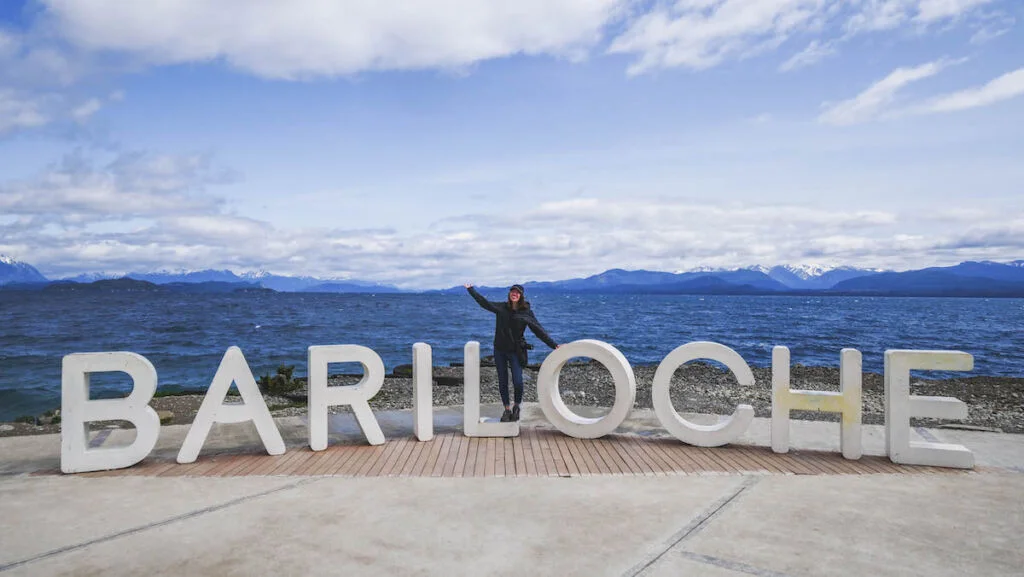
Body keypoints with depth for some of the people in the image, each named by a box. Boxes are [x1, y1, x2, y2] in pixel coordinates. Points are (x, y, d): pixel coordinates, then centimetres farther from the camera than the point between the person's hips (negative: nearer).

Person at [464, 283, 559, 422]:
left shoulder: (526, 312, -3)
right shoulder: (501, 307, 3)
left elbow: (539, 331, -3)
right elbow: (483, 302, 14)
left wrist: (554, 345, -8)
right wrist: (471, 289, 20)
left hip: (516, 351, -3)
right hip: (500, 349, 3)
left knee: (518, 382, -12)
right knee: (502, 382, 7)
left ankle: (517, 406, 13)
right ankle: (507, 409, 21)